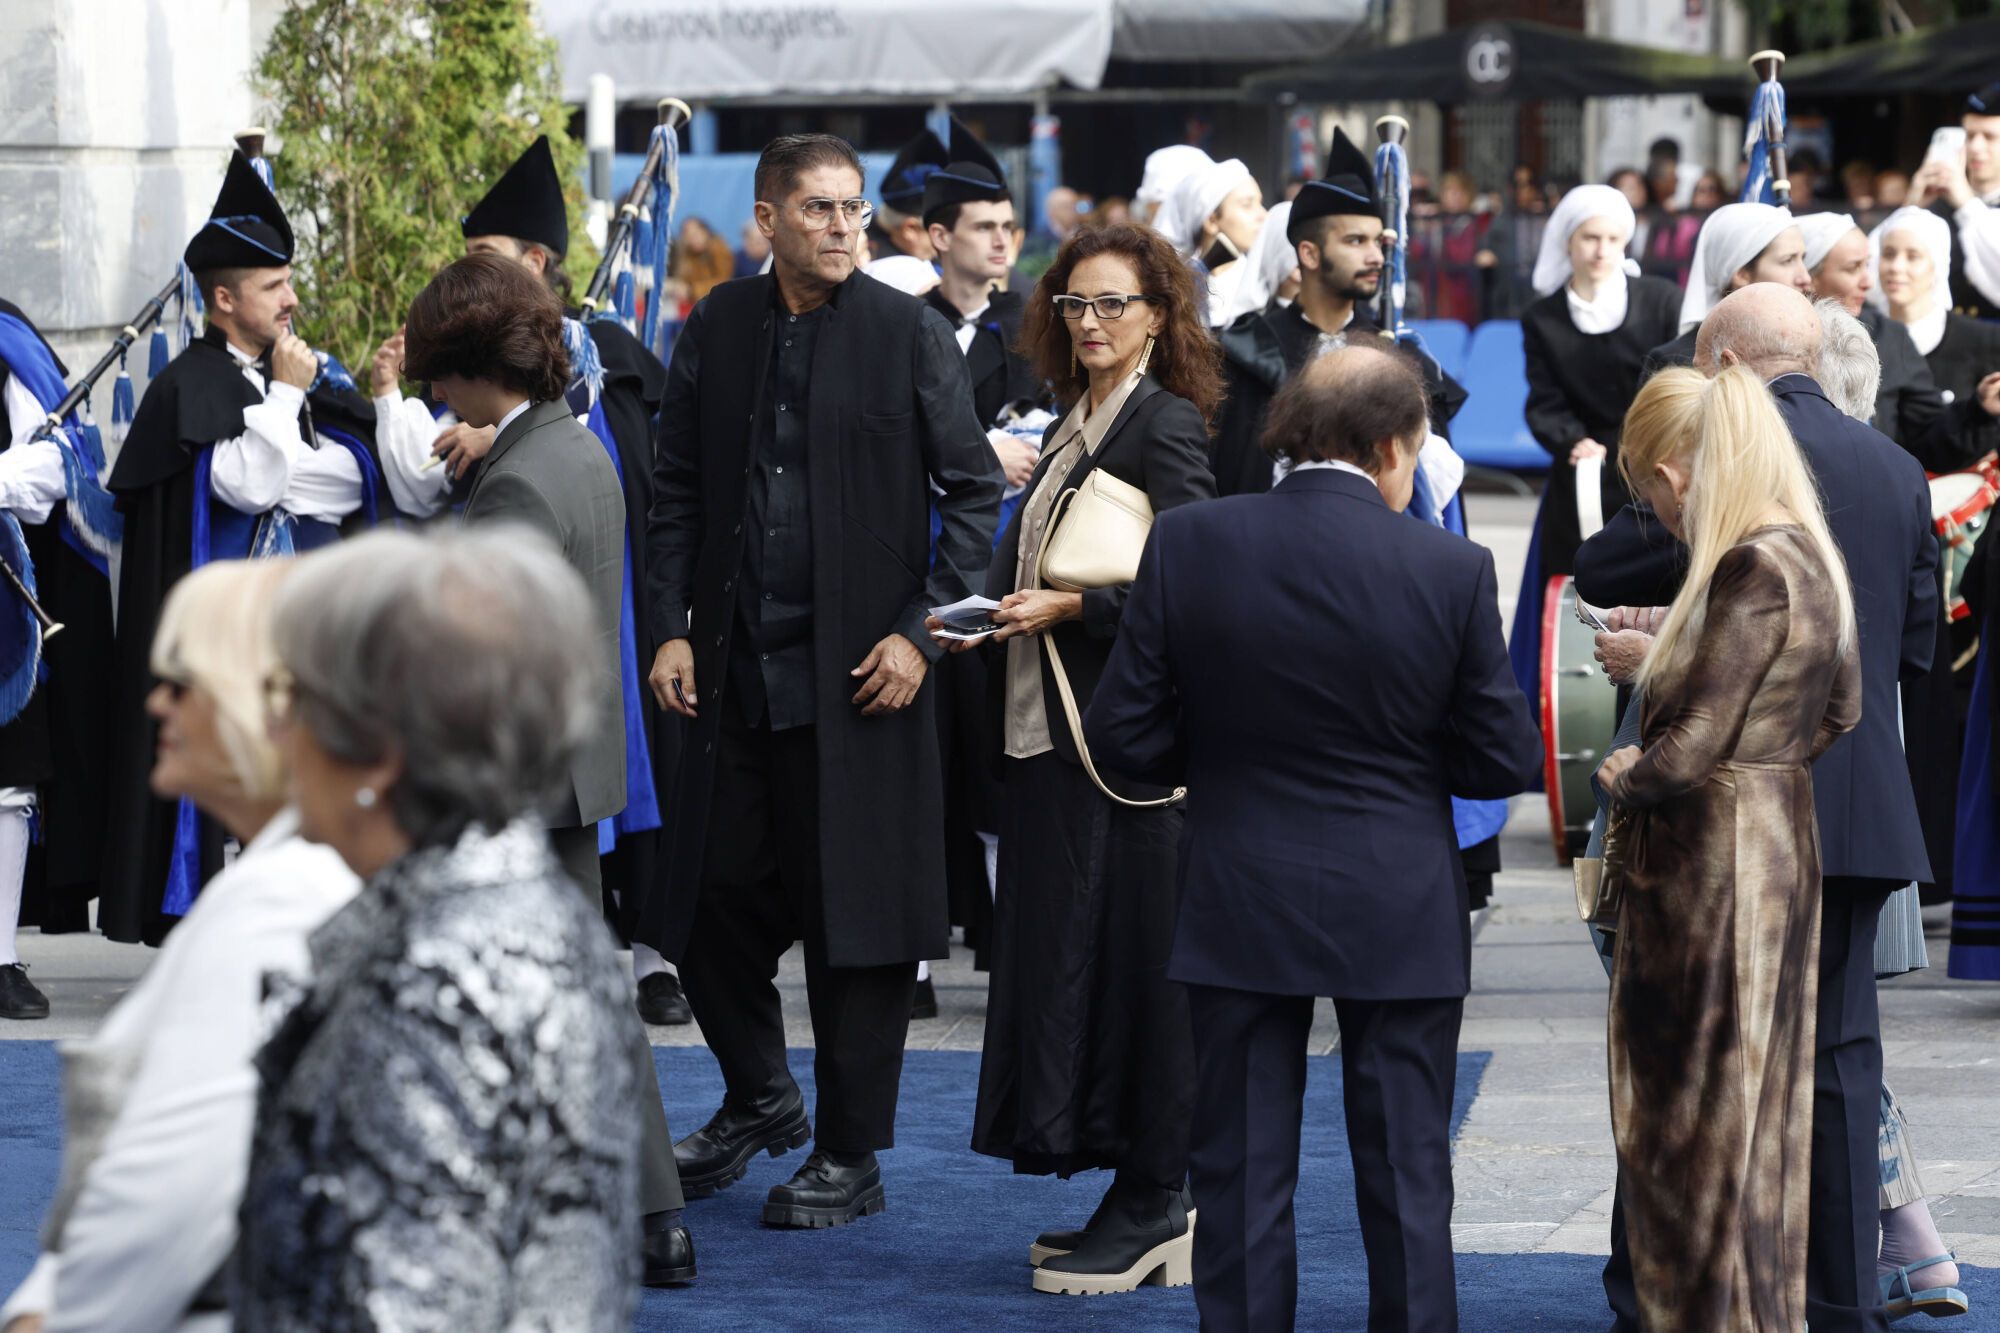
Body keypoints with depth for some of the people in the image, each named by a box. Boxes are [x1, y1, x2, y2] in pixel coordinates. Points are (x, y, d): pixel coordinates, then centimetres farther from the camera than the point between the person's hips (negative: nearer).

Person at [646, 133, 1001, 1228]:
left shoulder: (910, 335, -3)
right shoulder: (716, 330, 7)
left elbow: (975, 491, -2)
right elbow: (676, 490, 12)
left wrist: (922, 631, -9)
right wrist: (671, 628, 3)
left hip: (857, 670, -4)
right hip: (733, 667, 4)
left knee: (852, 910, 1)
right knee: (714, 894, 10)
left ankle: (850, 1156, 12)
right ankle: (759, 1098, 33)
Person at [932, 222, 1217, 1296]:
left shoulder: (1166, 425, -9)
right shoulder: (1074, 423, 17)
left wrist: (1069, 608, -18)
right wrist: (994, 616, 5)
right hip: (1053, 725, 9)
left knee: (1131, 955, -5)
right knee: (1064, 952, 9)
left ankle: (1151, 1211, 2)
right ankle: (1141, 1198, 16)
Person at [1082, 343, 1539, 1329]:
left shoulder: (1189, 544, -8)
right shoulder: (1452, 569, -11)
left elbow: (1122, 739, -6)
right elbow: (1505, 761, -6)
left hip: (1240, 907, 1)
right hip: (1400, 916, -1)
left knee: (1243, 1174, 9)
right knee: (1406, 1175, 9)